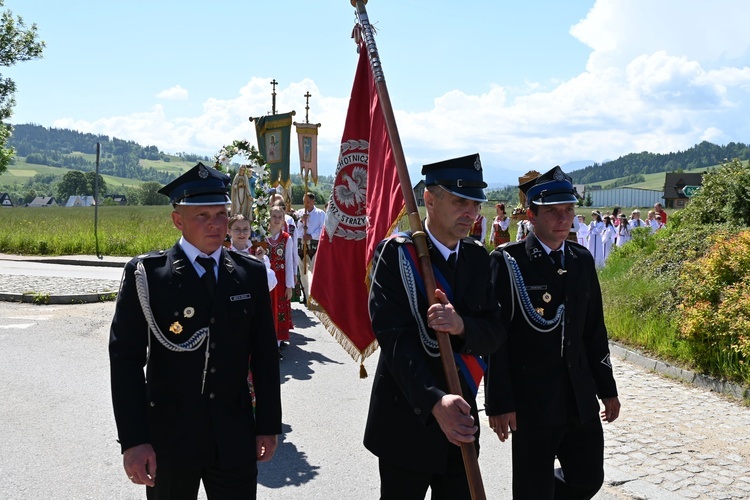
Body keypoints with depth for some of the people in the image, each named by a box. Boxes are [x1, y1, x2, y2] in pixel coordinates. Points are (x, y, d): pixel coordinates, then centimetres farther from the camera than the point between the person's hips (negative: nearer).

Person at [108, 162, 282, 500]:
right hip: (168, 439, -2)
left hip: (236, 440, 2)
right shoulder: (145, 274, -8)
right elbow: (126, 357, -9)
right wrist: (133, 440, -14)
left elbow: (265, 354, 4)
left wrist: (269, 424, 5)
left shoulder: (251, 273, 1)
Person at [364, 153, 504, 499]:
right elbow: (394, 336, -20)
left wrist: (462, 326, -24)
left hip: (461, 418, 5)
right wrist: (435, 402, -33)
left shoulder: (478, 257, 5)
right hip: (407, 420, -4)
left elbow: (495, 332, -1)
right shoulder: (395, 253, -12)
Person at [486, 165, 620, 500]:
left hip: (581, 401, 6)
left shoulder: (583, 260, 8)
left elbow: (595, 331, 13)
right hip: (532, 405, -6)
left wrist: (607, 389, 14)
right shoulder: (507, 262, -11)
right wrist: (499, 404, -15)